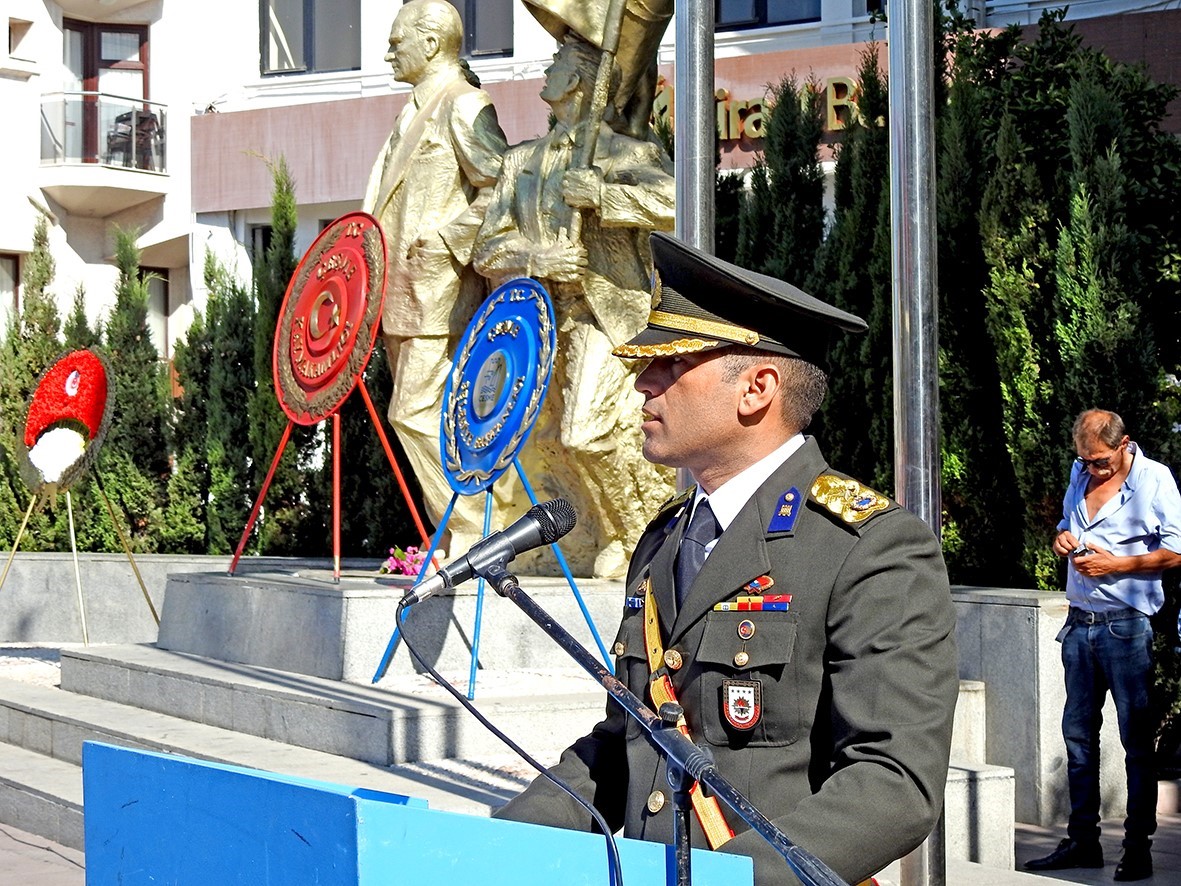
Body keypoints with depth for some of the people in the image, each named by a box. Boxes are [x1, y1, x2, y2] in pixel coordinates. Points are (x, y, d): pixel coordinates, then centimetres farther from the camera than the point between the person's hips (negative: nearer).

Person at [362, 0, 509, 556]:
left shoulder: (464, 106, -9)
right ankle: (455, 537, 15)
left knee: (415, 414, -13)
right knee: (419, 417, 10)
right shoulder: (415, 109, 20)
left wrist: (444, 241, -18)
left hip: (437, 295, -10)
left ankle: (471, 536, -8)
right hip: (402, 298, 10)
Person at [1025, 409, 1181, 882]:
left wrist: (1117, 565, -15)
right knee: (1078, 734, 8)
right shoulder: (1079, 474, 13)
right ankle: (1082, 841, 15)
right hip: (1079, 624, 6)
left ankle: (1138, 847, 3)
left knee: (1137, 739, -3)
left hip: (1127, 626, -6)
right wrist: (1062, 538, 4)